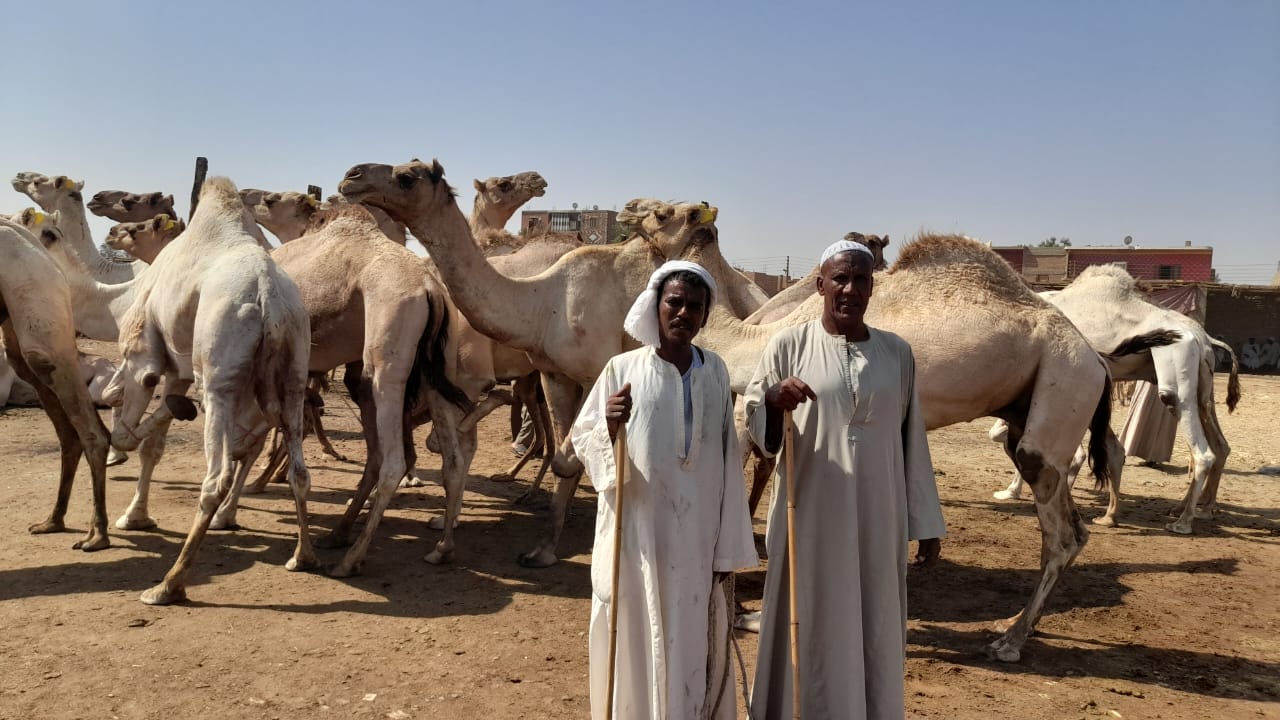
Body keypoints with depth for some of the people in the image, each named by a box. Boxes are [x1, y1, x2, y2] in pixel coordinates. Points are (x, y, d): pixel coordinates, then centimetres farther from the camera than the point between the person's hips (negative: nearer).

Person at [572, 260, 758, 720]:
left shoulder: (716, 372, 2)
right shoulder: (623, 368, -4)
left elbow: (727, 459, 4)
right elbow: (582, 442, 0)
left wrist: (728, 545, 4)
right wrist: (609, 427, -22)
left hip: (696, 537, 2)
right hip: (636, 533, -2)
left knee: (694, 646, 13)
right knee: (635, 644, 8)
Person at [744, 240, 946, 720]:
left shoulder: (897, 352, 6)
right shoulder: (788, 345, -3)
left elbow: (912, 440, 9)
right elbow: (753, 427, 1)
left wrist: (927, 523, 10)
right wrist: (774, 399, -21)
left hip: (878, 520, 3)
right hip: (811, 517, -2)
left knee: (875, 631, 12)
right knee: (810, 629, 5)